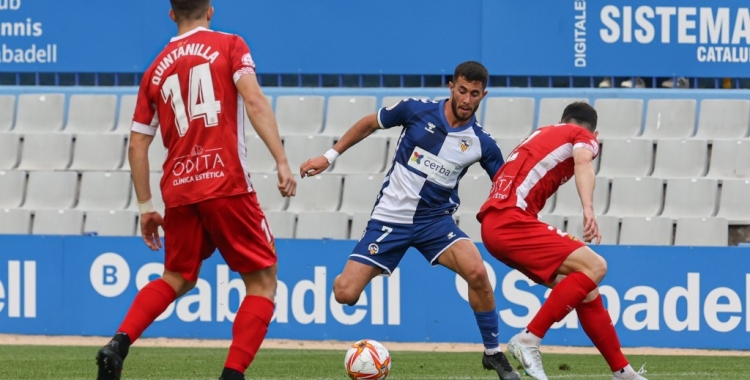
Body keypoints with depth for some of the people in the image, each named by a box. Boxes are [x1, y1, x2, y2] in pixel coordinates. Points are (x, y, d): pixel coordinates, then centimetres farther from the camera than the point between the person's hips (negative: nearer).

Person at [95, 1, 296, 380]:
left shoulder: (156, 69, 15)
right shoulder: (229, 46, 3)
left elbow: (137, 144, 15)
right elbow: (254, 102, -12)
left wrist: (146, 207, 22)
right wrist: (282, 162, -16)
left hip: (178, 190, 5)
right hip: (226, 183, -5)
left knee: (176, 280, 23)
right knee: (262, 281, 6)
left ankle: (119, 344, 1)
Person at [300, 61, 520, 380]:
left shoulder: (481, 144, -7)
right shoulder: (417, 111, -10)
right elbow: (369, 124, 6)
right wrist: (330, 156, 7)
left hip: (435, 220, 0)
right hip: (390, 219, 0)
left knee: (477, 272, -28)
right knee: (345, 294, -11)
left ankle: (493, 354, -11)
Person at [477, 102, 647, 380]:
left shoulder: (542, 135, 30)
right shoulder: (584, 137, 8)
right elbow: (582, 162, -16)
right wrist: (588, 209, -33)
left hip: (494, 224, 9)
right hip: (511, 221, -9)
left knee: (585, 291, 9)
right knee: (594, 266, -17)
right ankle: (529, 340, -21)